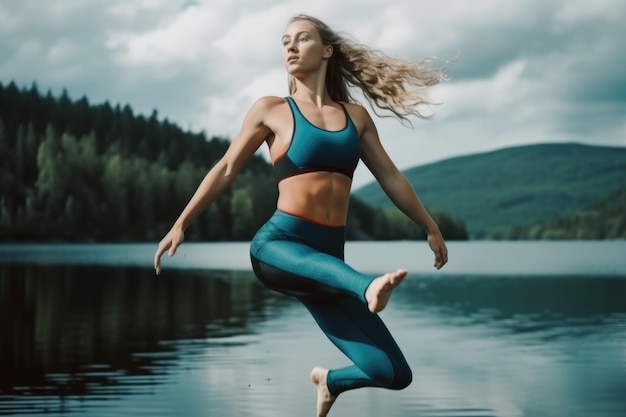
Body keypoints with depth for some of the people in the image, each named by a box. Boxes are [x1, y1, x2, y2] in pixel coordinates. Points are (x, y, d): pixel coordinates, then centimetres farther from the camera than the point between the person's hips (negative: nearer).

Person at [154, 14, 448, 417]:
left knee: (394, 375, -4)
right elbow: (227, 170, 9)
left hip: (328, 259, 3)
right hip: (277, 247, -3)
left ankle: (331, 380, 25)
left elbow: (390, 177, 21)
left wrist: (431, 228, 25)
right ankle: (367, 287, -72)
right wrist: (181, 223, 4)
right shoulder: (271, 110, 7)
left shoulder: (356, 116, 15)